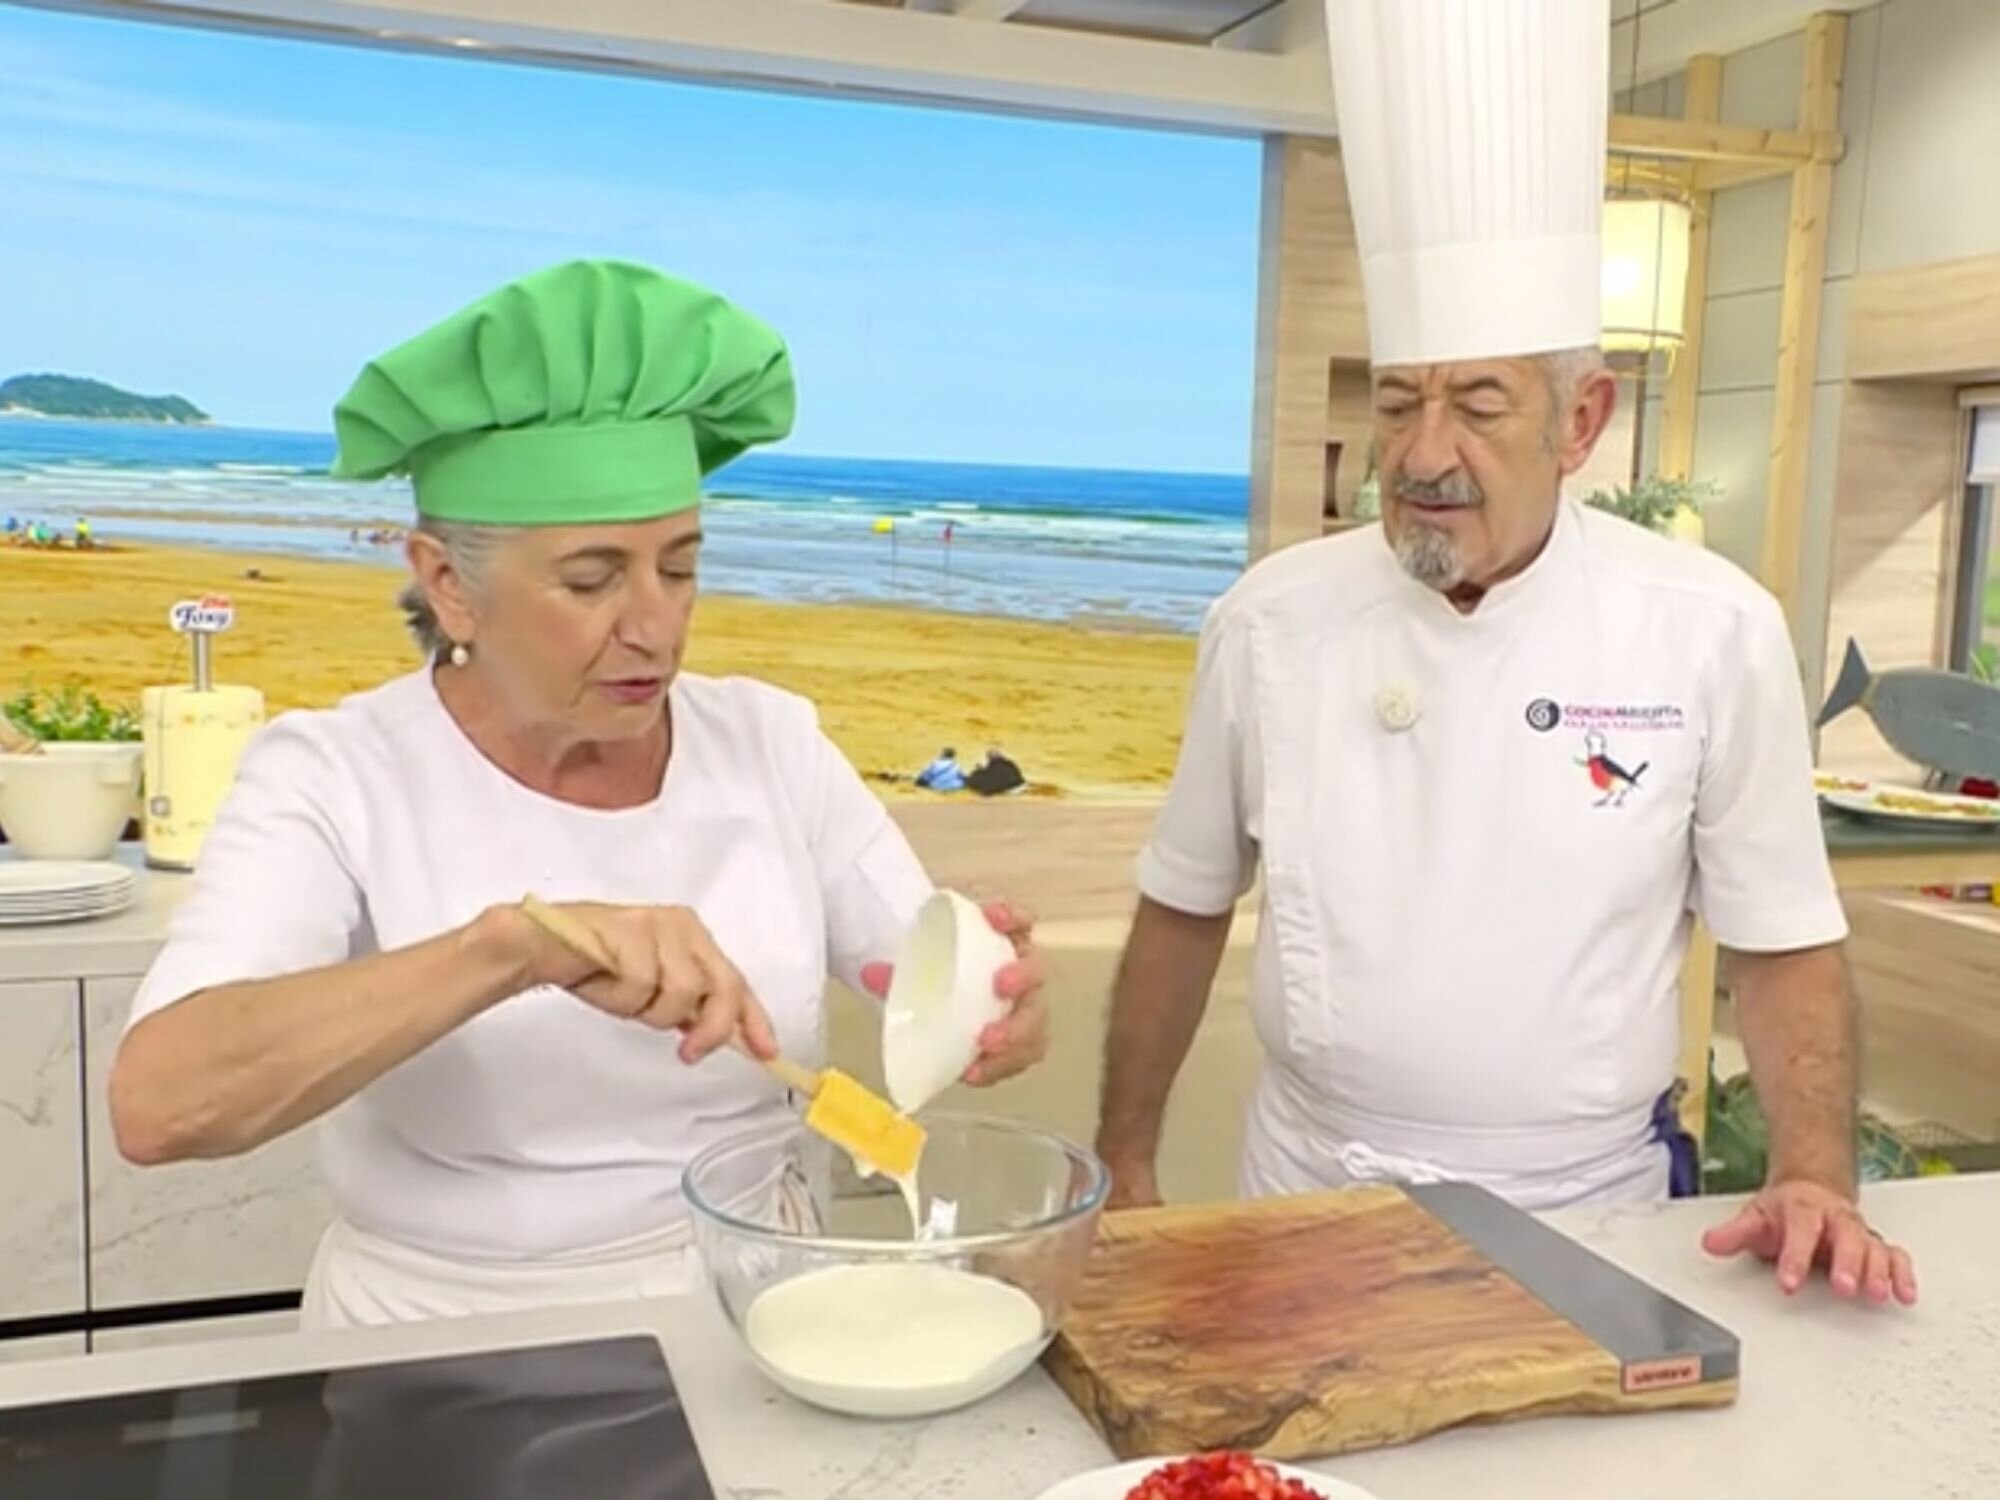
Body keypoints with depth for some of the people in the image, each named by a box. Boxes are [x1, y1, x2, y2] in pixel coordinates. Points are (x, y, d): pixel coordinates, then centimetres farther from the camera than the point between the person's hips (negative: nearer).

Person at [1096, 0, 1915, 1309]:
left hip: (1587, 1214, -1)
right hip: (1313, 1198, 1)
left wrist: (1817, 1181, -15)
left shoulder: (1713, 631, -11)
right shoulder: (1273, 619, -8)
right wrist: (1124, 1166, 5)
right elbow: (1187, 909, 2)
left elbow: (1784, 944, -2)